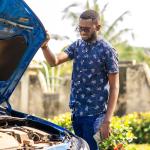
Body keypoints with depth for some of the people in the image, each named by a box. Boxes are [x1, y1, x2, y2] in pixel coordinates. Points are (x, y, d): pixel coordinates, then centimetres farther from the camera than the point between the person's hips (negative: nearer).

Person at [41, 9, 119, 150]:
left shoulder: (107, 51, -10)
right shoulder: (77, 45, 8)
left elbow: (114, 87, -10)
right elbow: (54, 61, -2)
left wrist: (107, 121, -16)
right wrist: (44, 46, -25)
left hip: (94, 114, -6)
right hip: (76, 112, 6)